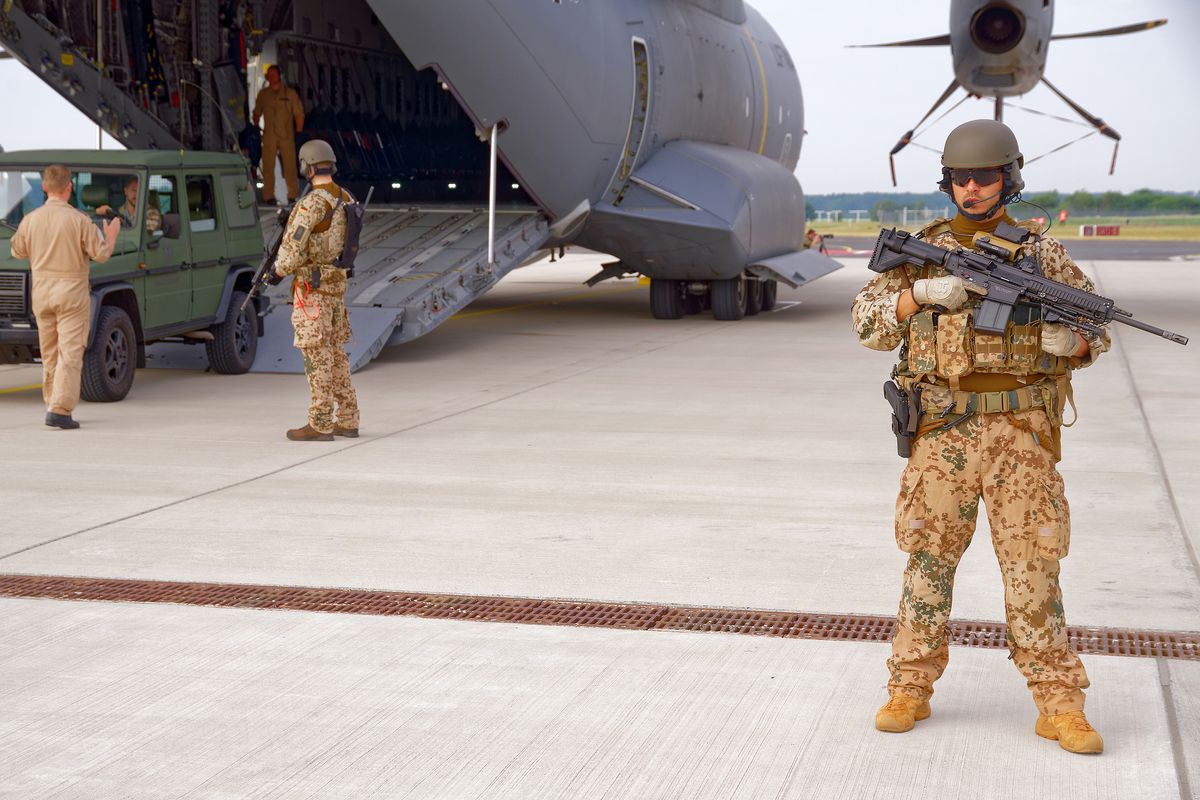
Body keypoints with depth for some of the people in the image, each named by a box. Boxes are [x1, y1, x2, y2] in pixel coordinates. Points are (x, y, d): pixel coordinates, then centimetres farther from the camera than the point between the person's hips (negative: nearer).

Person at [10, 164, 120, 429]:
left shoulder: (30, 220, 0)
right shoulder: (79, 220, -11)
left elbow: (18, 252, 14)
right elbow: (101, 254, -8)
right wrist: (112, 234, 11)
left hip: (41, 291, 4)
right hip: (72, 291, -4)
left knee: (49, 354, 16)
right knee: (69, 352, -4)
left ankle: (54, 405, 23)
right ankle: (59, 410, -12)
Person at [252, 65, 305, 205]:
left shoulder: (290, 93, 4)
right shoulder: (263, 94, 10)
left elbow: (299, 114, 4)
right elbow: (256, 113, 20)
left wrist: (299, 132, 0)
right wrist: (255, 128, 12)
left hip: (287, 135, -1)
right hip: (269, 135, 1)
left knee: (290, 165, -4)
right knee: (268, 166, -2)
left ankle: (292, 195, 3)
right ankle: (269, 196, 4)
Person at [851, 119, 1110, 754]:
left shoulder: (1041, 254, 5)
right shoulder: (924, 250, 7)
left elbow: (1097, 326, 10)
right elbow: (868, 321, 2)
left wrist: (1071, 338, -13)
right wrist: (922, 293, -15)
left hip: (1020, 432, -1)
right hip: (943, 432, 1)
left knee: (1032, 566, -1)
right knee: (929, 559, 7)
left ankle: (1059, 706, 6)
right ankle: (910, 690, 19)